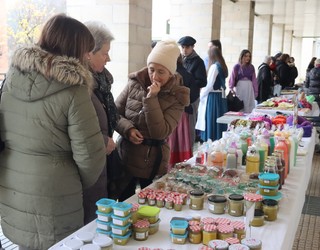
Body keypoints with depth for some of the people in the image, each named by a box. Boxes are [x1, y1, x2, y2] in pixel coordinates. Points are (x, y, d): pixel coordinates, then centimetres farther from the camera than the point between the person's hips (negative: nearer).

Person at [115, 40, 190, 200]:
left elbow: (160, 132, -19)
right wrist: (128, 129, -18)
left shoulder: (177, 96, -10)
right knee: (123, 203, 16)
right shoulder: (135, 83, -4)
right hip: (125, 157, 2)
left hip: (152, 163, -2)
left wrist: (151, 98, -23)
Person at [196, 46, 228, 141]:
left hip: (213, 97, -8)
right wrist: (203, 92, 13)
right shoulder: (222, 66, 11)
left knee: (211, 123, -3)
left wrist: (201, 95, -2)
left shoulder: (214, 66, -14)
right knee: (219, 121, 11)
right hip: (220, 96, 8)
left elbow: (209, 85, -16)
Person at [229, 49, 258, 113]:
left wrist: (256, 91, 8)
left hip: (249, 88, 3)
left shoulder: (251, 67, 7)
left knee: (249, 107, 3)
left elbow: (254, 79, 8)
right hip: (239, 87, -3)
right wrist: (231, 89, -13)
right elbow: (232, 78, -4)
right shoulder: (237, 66, -2)